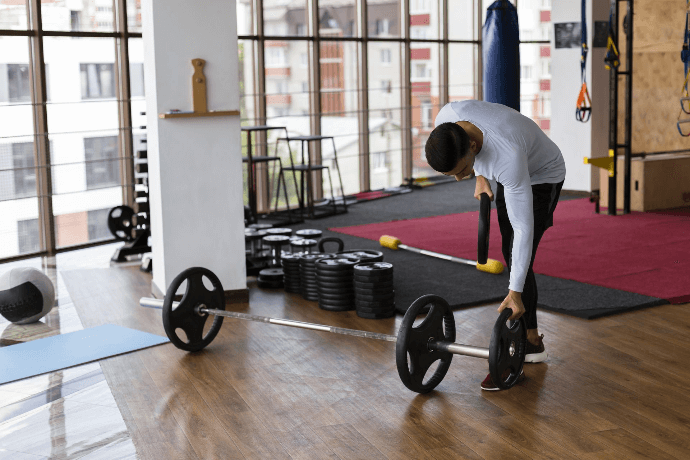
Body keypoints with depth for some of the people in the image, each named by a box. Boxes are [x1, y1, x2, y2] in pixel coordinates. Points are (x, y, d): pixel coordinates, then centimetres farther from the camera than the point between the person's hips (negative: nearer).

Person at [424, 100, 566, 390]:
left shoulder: (507, 156, -45)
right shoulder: (445, 121, -29)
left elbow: (523, 229, -39)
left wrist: (515, 291, -39)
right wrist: (480, 176, -1)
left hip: (541, 177, -7)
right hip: (506, 175, 7)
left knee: (519, 257, -15)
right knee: (510, 256, 9)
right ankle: (532, 340, 19)